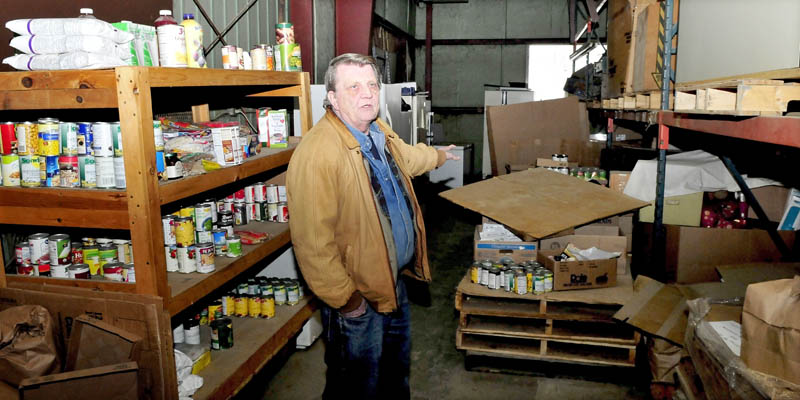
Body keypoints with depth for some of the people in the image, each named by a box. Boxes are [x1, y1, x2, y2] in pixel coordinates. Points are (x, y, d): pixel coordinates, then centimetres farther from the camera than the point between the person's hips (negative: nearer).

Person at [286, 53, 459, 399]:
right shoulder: (316, 152, -28)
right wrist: (345, 298, -24)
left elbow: (406, 157, 28)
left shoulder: (379, 133, 3)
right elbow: (313, 240, -29)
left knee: (397, 367, 29)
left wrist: (438, 156, 44)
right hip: (357, 298, -8)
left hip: (395, 281, 9)